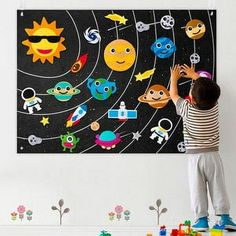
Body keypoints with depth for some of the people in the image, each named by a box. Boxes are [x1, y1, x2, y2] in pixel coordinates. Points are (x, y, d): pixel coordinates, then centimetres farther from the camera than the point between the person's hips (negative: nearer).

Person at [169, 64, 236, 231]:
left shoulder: (187, 110, -10)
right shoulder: (214, 106, -4)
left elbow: (174, 95, 8)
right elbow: (207, 88, 16)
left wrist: (174, 78, 25)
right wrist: (194, 75, 29)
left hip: (195, 155, -2)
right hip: (213, 154, 2)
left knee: (197, 189, 3)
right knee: (218, 187, 6)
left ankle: (202, 219, 3)